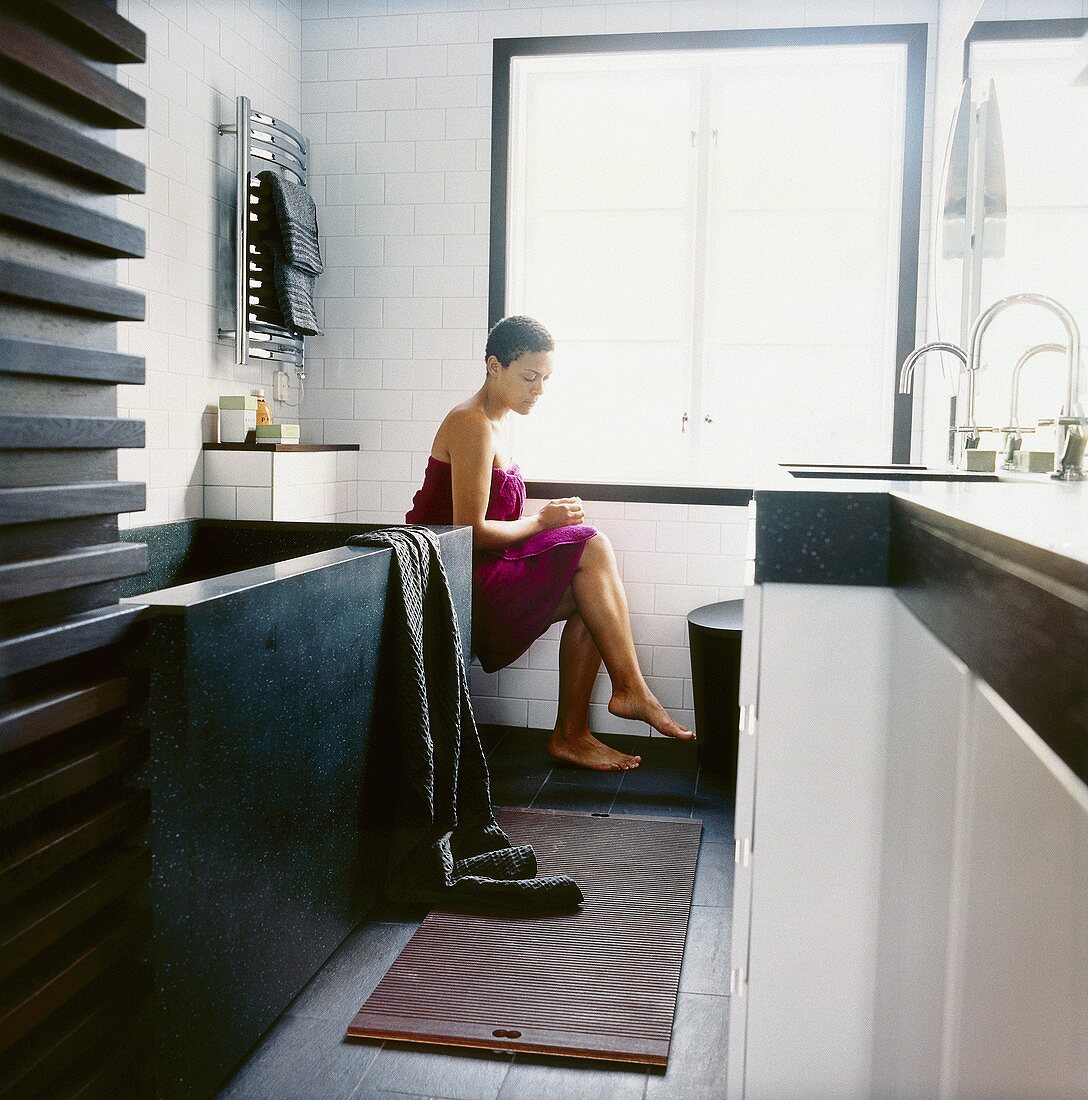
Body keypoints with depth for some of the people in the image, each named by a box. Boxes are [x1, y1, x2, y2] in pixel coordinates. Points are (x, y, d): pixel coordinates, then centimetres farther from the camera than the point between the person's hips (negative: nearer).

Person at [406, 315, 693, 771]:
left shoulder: (489, 422, 16)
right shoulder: (473, 426, -15)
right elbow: (470, 532, -20)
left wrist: (544, 518, 3)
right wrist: (542, 521, -8)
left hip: (478, 573, 9)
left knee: (589, 601, -3)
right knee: (590, 549, -16)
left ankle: (570, 735, 1)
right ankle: (630, 690, -8)